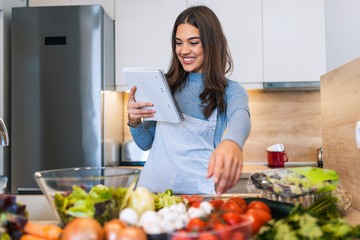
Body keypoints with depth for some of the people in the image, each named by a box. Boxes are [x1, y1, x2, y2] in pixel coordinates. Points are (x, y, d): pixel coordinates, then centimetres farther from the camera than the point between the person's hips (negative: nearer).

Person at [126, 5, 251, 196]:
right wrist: (134, 121, -7)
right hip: (153, 186, 3)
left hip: (197, 191, -2)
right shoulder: (167, 84, 11)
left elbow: (240, 118, -22)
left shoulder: (231, 91, 3)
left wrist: (232, 142, -44)